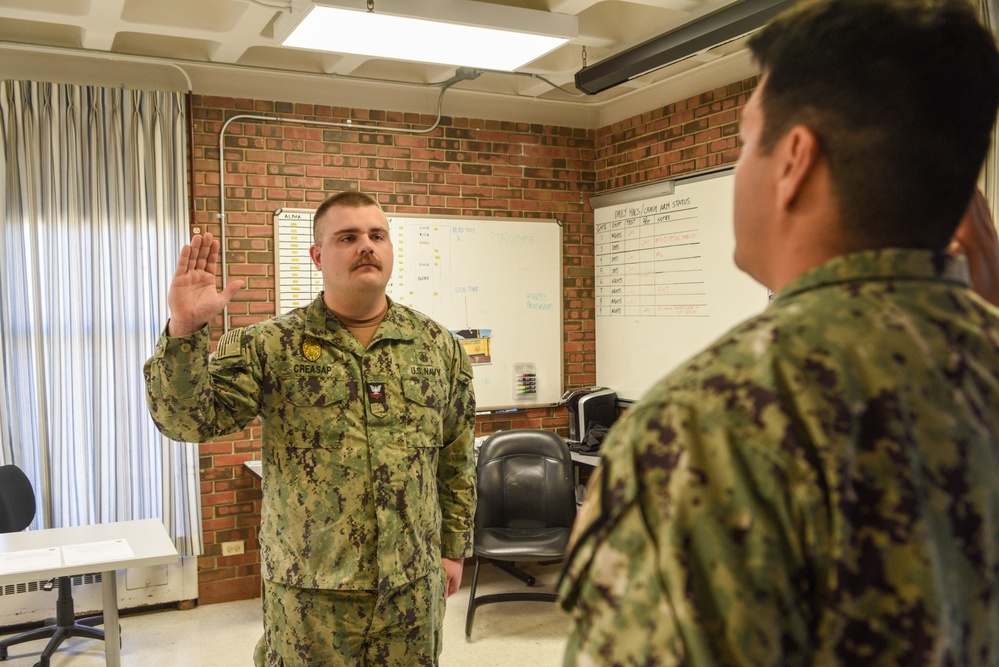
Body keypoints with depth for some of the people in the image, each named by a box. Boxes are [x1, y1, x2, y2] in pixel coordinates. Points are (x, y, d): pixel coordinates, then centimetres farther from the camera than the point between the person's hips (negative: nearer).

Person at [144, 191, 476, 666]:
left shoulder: (437, 346, 3)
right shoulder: (270, 347, -5)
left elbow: (456, 459, 8)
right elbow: (187, 419, -12)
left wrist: (454, 547, 9)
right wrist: (184, 331, -26)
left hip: (414, 586, 3)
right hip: (309, 589, -2)